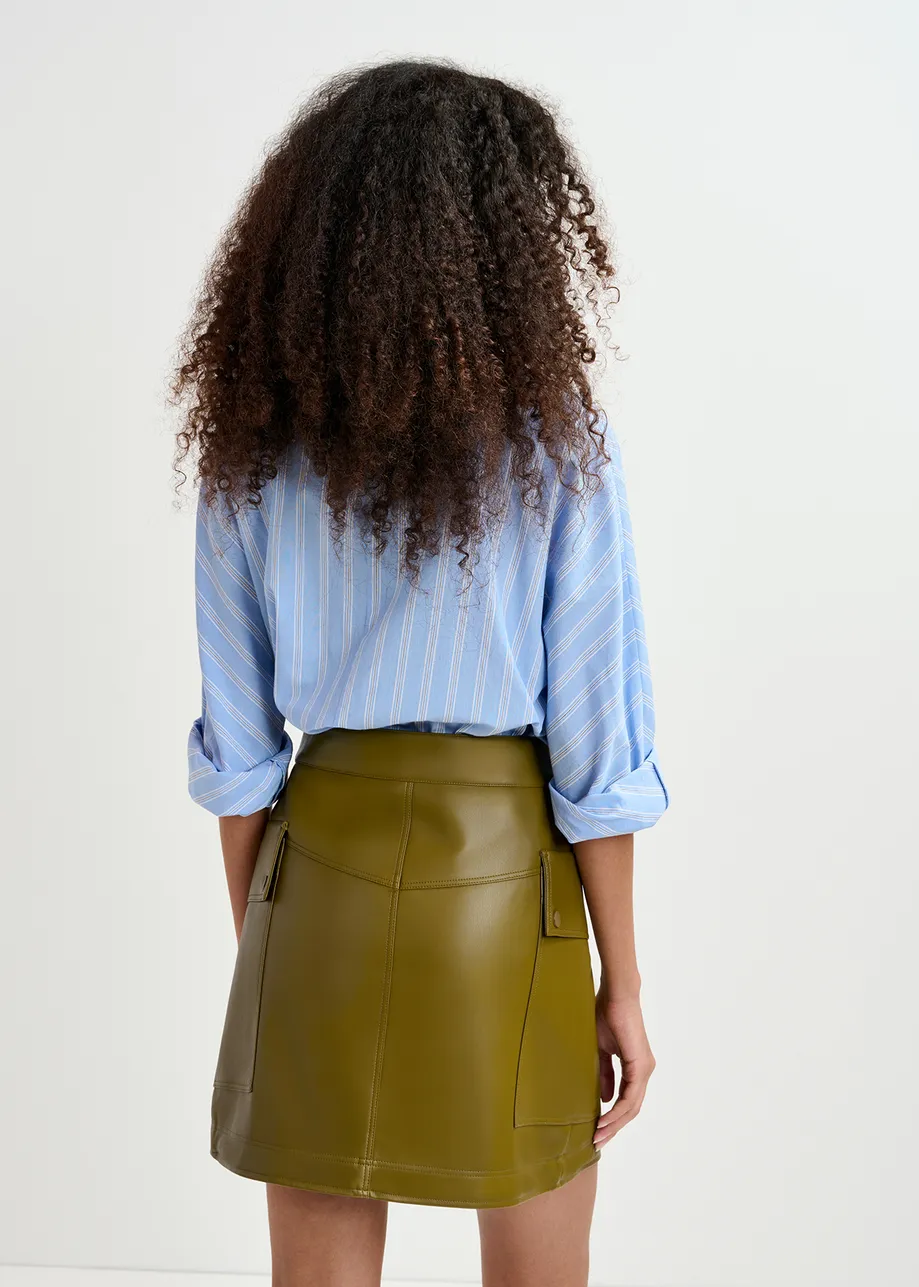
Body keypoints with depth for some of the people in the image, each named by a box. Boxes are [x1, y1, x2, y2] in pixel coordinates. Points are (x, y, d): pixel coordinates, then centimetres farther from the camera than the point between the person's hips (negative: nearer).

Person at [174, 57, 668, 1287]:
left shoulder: (254, 448, -1)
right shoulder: (555, 444, -10)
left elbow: (237, 744, 2)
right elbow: (593, 745, -9)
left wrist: (257, 948, 13)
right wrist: (622, 983, 0)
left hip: (317, 871, 3)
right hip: (499, 875, -3)